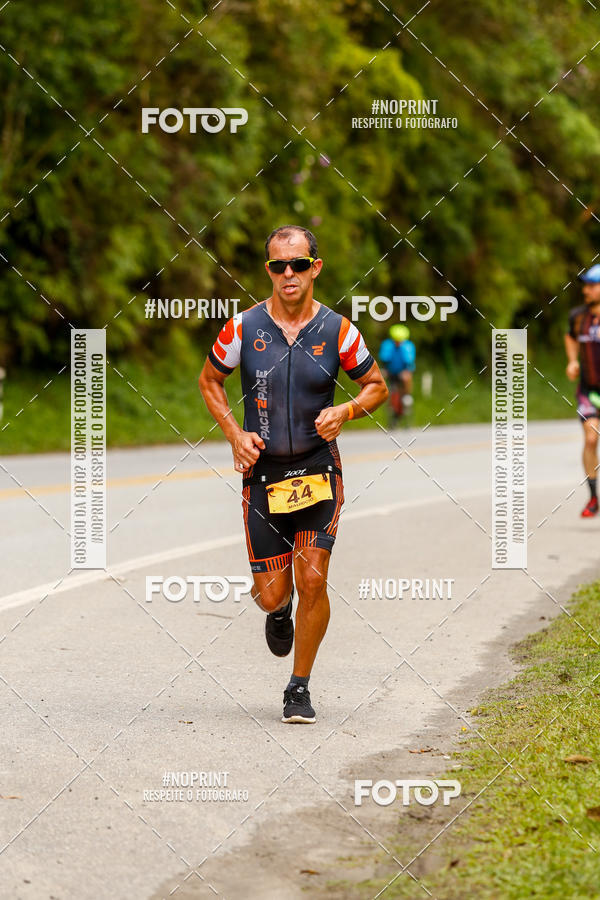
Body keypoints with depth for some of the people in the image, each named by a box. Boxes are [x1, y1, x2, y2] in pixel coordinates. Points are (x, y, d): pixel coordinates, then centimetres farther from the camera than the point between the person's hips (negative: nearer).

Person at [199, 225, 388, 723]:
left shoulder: (337, 330, -5)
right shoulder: (244, 327, -4)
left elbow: (377, 385, 9)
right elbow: (210, 380, 12)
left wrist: (346, 410, -12)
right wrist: (235, 434, -2)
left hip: (318, 470, -1)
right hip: (262, 472, 1)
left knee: (312, 579, -12)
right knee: (271, 593, 0)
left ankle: (300, 688, 6)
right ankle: (281, 610, 40)